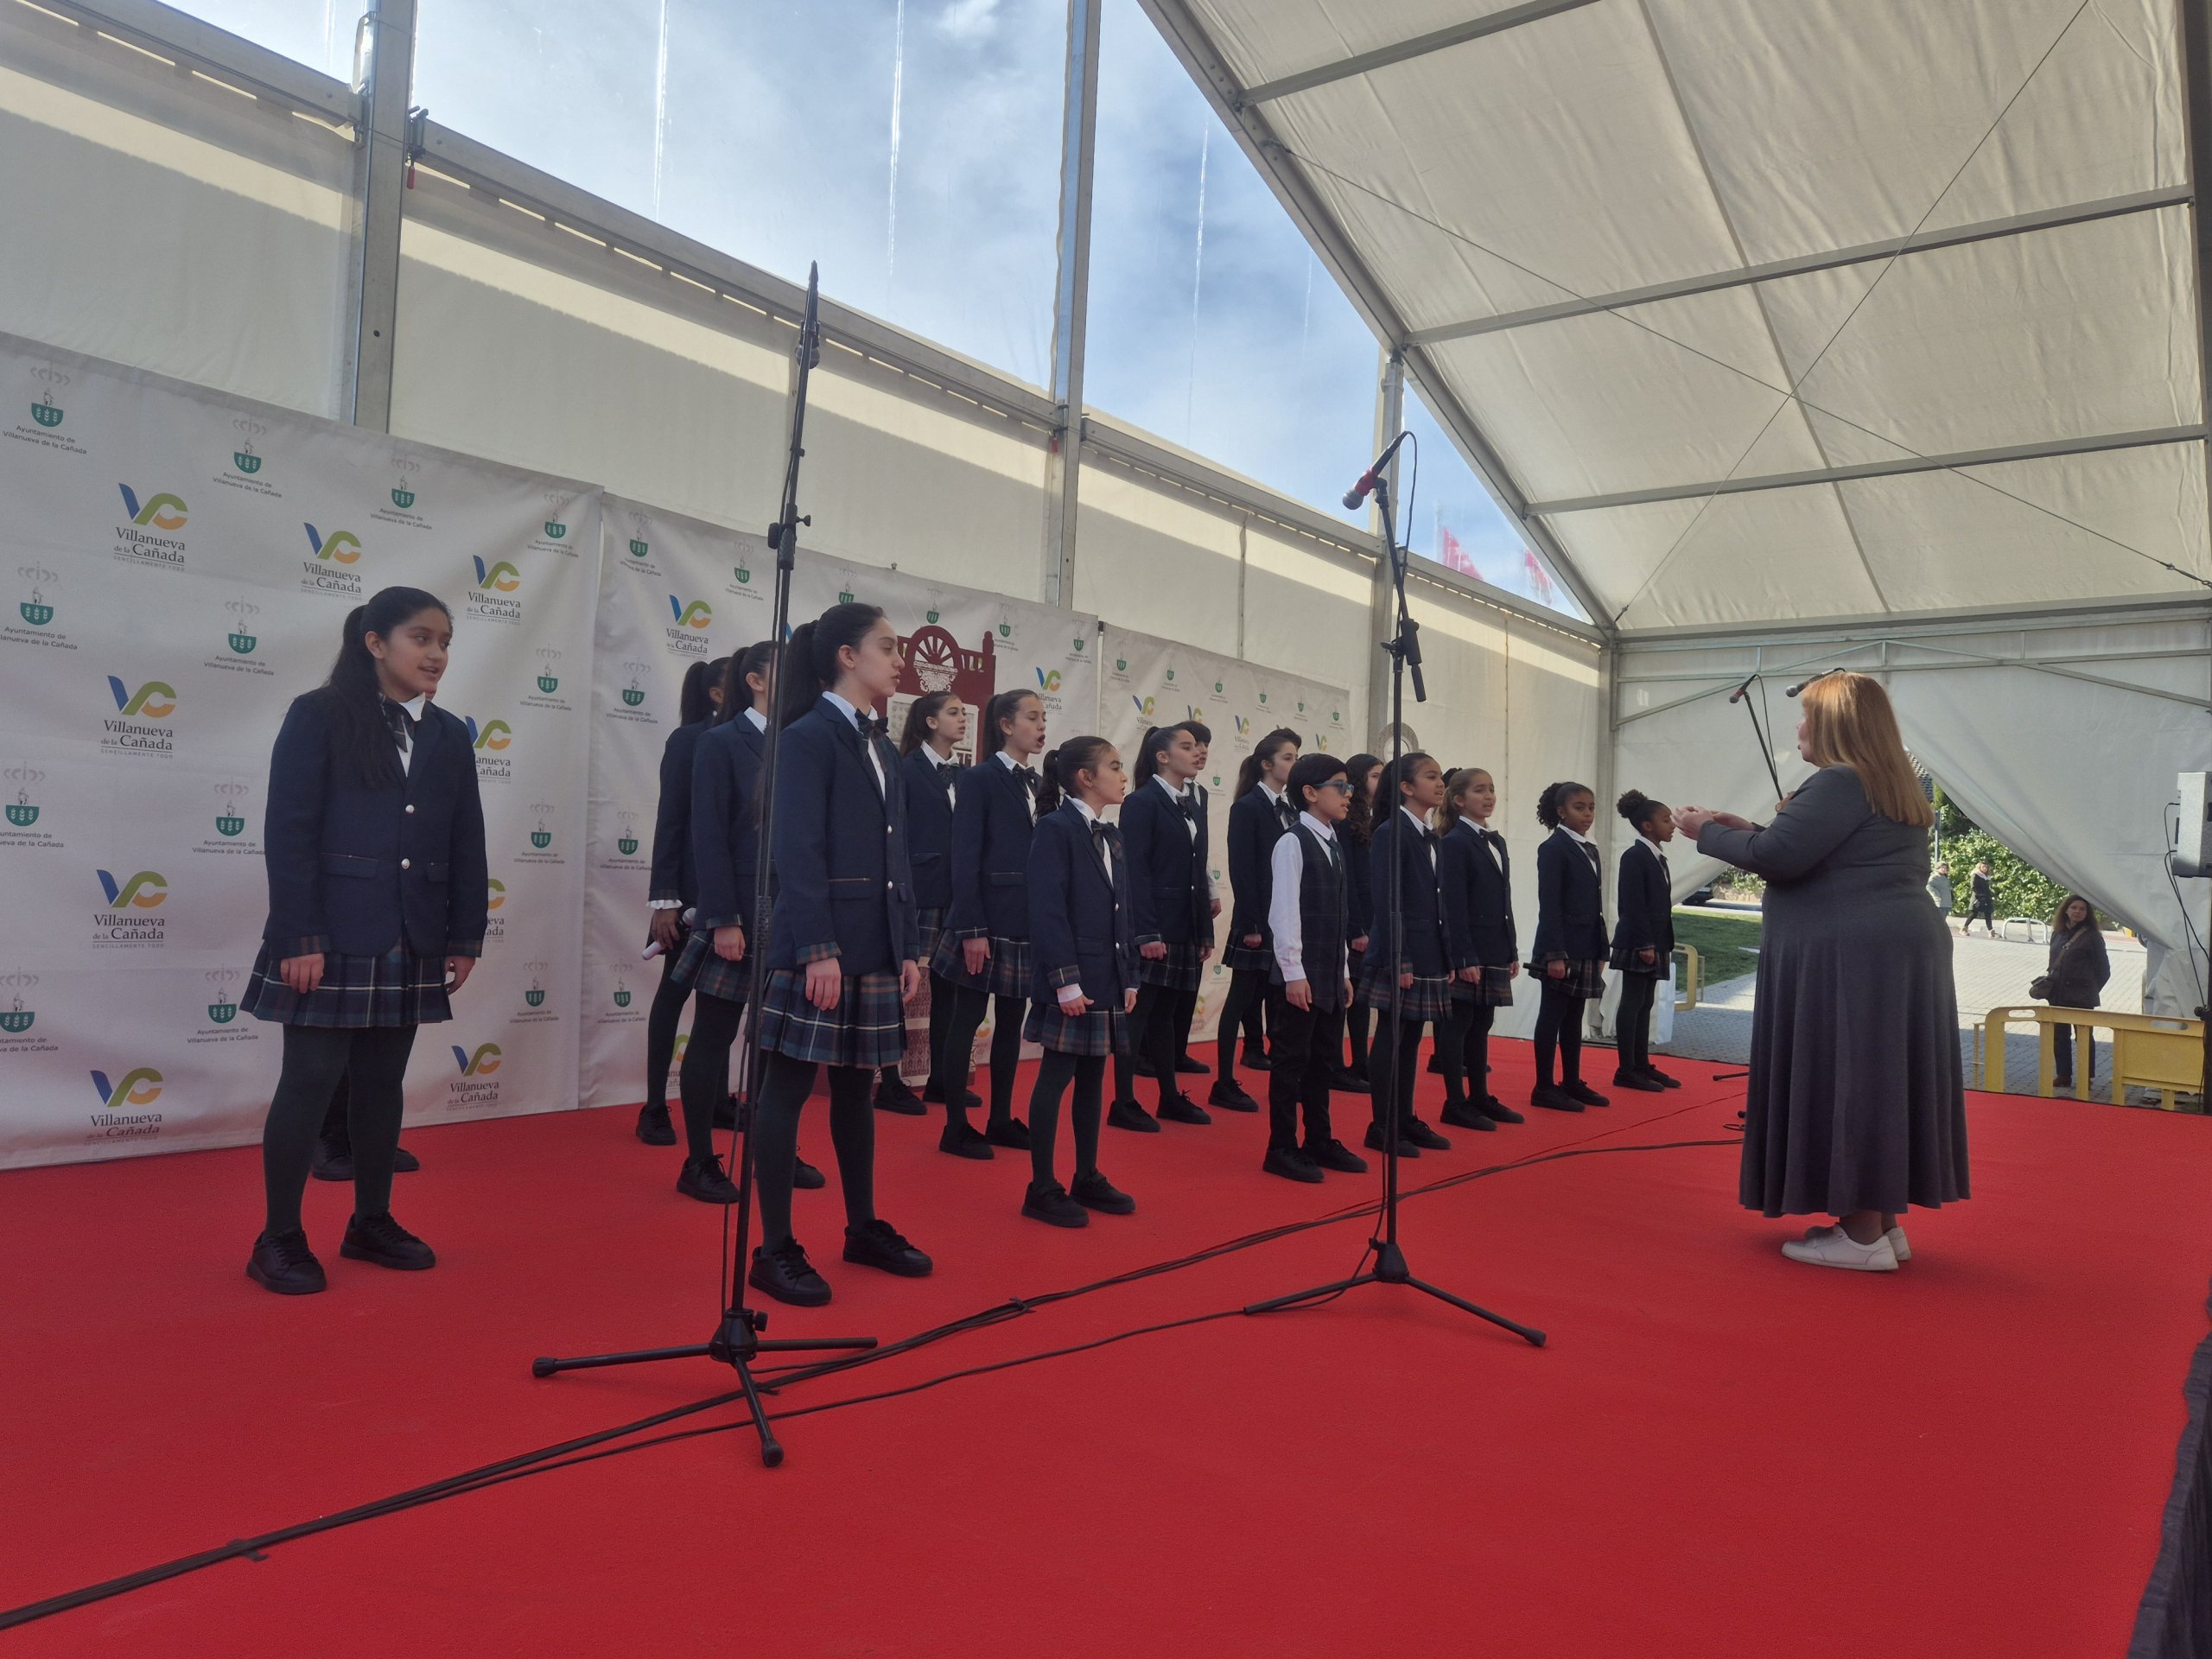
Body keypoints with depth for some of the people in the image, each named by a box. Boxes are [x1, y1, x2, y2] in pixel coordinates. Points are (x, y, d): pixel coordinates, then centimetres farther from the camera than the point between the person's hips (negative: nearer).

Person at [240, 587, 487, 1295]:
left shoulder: (450, 737, 10)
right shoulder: (318, 717, -4)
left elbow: (467, 845, 11)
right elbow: (288, 833, -9)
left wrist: (465, 936, 7)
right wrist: (299, 937, -15)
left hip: (411, 945, 5)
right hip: (330, 938, -5)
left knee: (383, 1082, 12)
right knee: (310, 1080, 0)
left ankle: (372, 1222, 24)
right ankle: (279, 1238, 12)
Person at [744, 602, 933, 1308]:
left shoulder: (882, 748, 15)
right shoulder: (808, 736, -8)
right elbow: (797, 853, -15)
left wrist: (908, 948, 11)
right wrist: (818, 949, -20)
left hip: (876, 947, 8)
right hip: (817, 944, -8)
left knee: (856, 1085, 15)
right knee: (788, 1087, -1)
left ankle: (864, 1228, 26)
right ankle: (775, 1250, 7)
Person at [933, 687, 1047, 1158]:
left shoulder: (1041, 785, 13)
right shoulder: (979, 779, -7)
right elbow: (966, 859, -12)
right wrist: (972, 929, -17)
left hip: (1028, 921, 7)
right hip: (987, 917, -7)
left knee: (1011, 1020, 11)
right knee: (967, 1019, 0)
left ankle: (1001, 1120, 20)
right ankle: (956, 1127, 7)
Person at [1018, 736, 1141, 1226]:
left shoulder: (1111, 836, 15)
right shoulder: (1055, 828, -10)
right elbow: (1047, 911, -16)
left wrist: (1130, 977, 12)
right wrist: (1066, 981, -19)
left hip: (1108, 979, 8)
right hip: (1073, 979, -8)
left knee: (1092, 1079, 13)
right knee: (1056, 1077, -1)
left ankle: (1087, 1179, 23)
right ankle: (1042, 1189, 7)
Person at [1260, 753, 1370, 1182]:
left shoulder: (1336, 846, 14)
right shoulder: (1292, 842, -11)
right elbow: (1284, 911, -15)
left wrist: (1345, 971, 15)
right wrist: (1293, 972, -17)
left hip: (1331, 975, 8)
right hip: (1300, 976, -8)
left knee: (1324, 1061, 14)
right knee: (1292, 1061, -1)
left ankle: (1319, 1141, 24)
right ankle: (1281, 1150, 8)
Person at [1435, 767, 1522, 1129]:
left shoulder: (1497, 842, 14)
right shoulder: (1454, 842, -10)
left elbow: (1504, 902, 17)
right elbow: (1453, 906, -15)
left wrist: (1512, 951, 14)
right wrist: (1464, 958, -19)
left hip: (1494, 953, 8)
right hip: (1467, 953, -8)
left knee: (1481, 1024, 13)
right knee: (1458, 1025, -1)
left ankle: (1480, 1097, 21)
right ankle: (1455, 1105, 4)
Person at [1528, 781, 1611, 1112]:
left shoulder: (1590, 850, 14)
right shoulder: (1553, 849, -10)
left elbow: (1596, 905, 17)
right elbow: (1549, 905, -15)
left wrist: (1601, 950, 14)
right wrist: (1555, 955, -20)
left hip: (1585, 950, 8)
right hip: (1561, 949, -8)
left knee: (1574, 1018, 12)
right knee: (1552, 1016, -2)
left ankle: (1572, 1082, 19)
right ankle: (1544, 1088, 2)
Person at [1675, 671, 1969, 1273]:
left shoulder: (1839, 782, -13)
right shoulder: (1896, 788, 19)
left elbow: (1778, 856, -19)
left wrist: (1709, 833, -3)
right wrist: (1746, 829, 21)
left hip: (1848, 957, -10)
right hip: (1902, 948, 10)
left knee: (1845, 1082, -5)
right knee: (1879, 1082, 12)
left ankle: (1864, 1236, -2)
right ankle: (1883, 1223, 18)